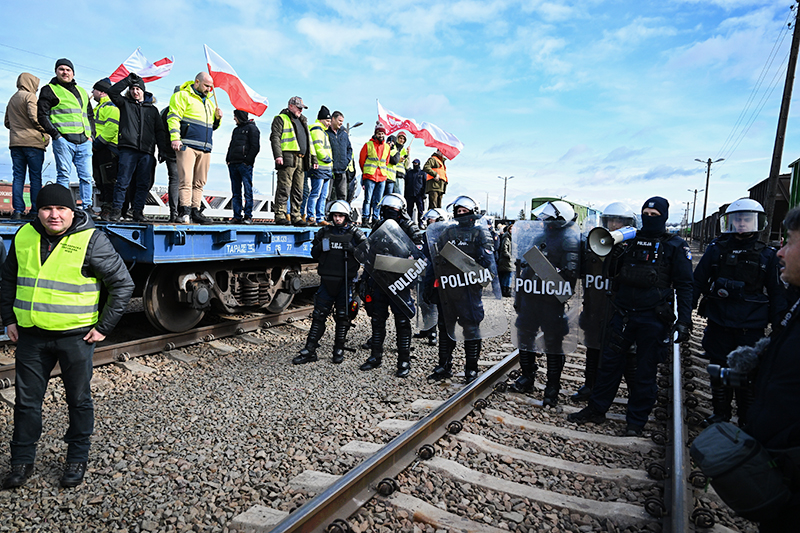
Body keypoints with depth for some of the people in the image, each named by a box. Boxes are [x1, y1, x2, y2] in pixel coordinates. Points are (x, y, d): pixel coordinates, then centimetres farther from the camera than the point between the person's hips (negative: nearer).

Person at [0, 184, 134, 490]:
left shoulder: (91, 240, -12)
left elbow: (123, 284, -11)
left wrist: (103, 327, -10)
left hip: (76, 336, -4)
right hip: (31, 335, 4)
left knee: (78, 399, 10)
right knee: (26, 399, 13)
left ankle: (77, 459, 27)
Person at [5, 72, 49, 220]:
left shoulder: (12, 99, 21)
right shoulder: (30, 96, -2)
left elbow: (7, 122, 21)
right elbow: (34, 117, -15)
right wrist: (45, 131, -2)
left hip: (15, 142, 6)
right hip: (32, 141, -6)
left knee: (18, 176, 4)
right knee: (35, 177, -4)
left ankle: (17, 210, -1)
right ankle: (35, 211, -5)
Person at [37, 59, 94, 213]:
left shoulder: (82, 91, 23)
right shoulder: (49, 90, 8)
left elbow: (90, 115, 27)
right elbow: (42, 115, 1)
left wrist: (91, 134, 12)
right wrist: (56, 135, -9)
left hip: (84, 142, 4)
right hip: (64, 140, -4)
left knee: (86, 176, 2)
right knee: (64, 175, -5)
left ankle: (87, 207, 7)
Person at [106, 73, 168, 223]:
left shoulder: (152, 109, 21)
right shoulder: (125, 104, 18)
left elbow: (160, 131, 18)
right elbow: (112, 92, 2)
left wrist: (164, 148, 6)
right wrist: (128, 79, 3)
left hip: (147, 152, 2)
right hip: (128, 150, -2)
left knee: (143, 184, 0)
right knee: (123, 181, -6)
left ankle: (138, 211, 6)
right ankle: (116, 210, -2)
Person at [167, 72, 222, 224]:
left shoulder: (209, 102, 26)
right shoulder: (182, 96, 4)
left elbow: (213, 126, 32)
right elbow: (173, 117, -6)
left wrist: (217, 117, 10)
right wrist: (175, 138, -18)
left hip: (205, 148, 7)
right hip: (187, 145, -7)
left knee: (199, 182, 5)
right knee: (186, 179, -13)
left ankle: (195, 210, 9)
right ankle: (185, 210, -15)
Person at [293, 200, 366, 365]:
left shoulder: (355, 234, 1)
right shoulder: (324, 232, 9)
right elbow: (315, 254, 14)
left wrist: (352, 248, -19)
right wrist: (319, 246, -7)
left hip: (346, 281, -2)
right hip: (327, 280, 2)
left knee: (342, 317, 6)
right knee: (318, 315, 4)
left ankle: (339, 351, 18)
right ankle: (309, 351, 10)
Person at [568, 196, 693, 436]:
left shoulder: (675, 246, -2)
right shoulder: (629, 241, 9)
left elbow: (684, 286, -3)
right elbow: (612, 274, 14)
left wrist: (684, 320, -10)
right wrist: (614, 257, -7)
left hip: (653, 319, -3)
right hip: (623, 314, 4)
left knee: (645, 371, 7)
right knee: (610, 363, 9)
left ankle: (636, 421, 21)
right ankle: (596, 409, 22)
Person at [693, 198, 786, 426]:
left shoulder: (767, 255, 4)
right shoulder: (717, 249, 3)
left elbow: (776, 294, 7)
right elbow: (697, 282, 6)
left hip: (751, 328, -1)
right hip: (719, 324, 1)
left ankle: (748, 422, 19)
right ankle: (720, 414, 27)